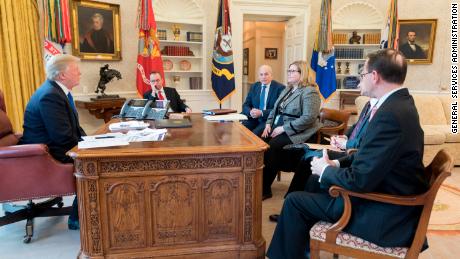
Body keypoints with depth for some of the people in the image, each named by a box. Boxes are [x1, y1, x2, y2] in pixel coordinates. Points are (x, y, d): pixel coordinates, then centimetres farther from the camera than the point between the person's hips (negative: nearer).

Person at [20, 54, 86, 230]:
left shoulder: (57, 90, 9)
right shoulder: (50, 96, -23)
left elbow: (73, 126, 14)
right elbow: (64, 137, -26)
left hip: (53, 145, 10)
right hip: (44, 154, -10)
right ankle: (77, 218, -4)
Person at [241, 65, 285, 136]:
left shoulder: (280, 88, -2)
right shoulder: (254, 87, 14)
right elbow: (246, 105, 11)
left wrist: (262, 113, -21)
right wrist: (250, 112, -13)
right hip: (254, 119, 4)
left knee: (254, 134, -30)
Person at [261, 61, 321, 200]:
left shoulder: (309, 92, -9)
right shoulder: (286, 90, 19)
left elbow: (308, 118, -20)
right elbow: (274, 110, 21)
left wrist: (284, 128, -21)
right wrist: (268, 124, 1)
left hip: (295, 133, -8)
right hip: (277, 128, 8)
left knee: (271, 147, -29)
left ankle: (265, 189, -16)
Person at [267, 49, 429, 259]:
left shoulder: (390, 115, -28)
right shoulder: (400, 103, 3)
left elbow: (359, 181, -28)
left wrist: (325, 169, -10)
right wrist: (335, 164, -1)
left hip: (384, 216, -10)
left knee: (295, 201, -5)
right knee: (319, 180, 21)